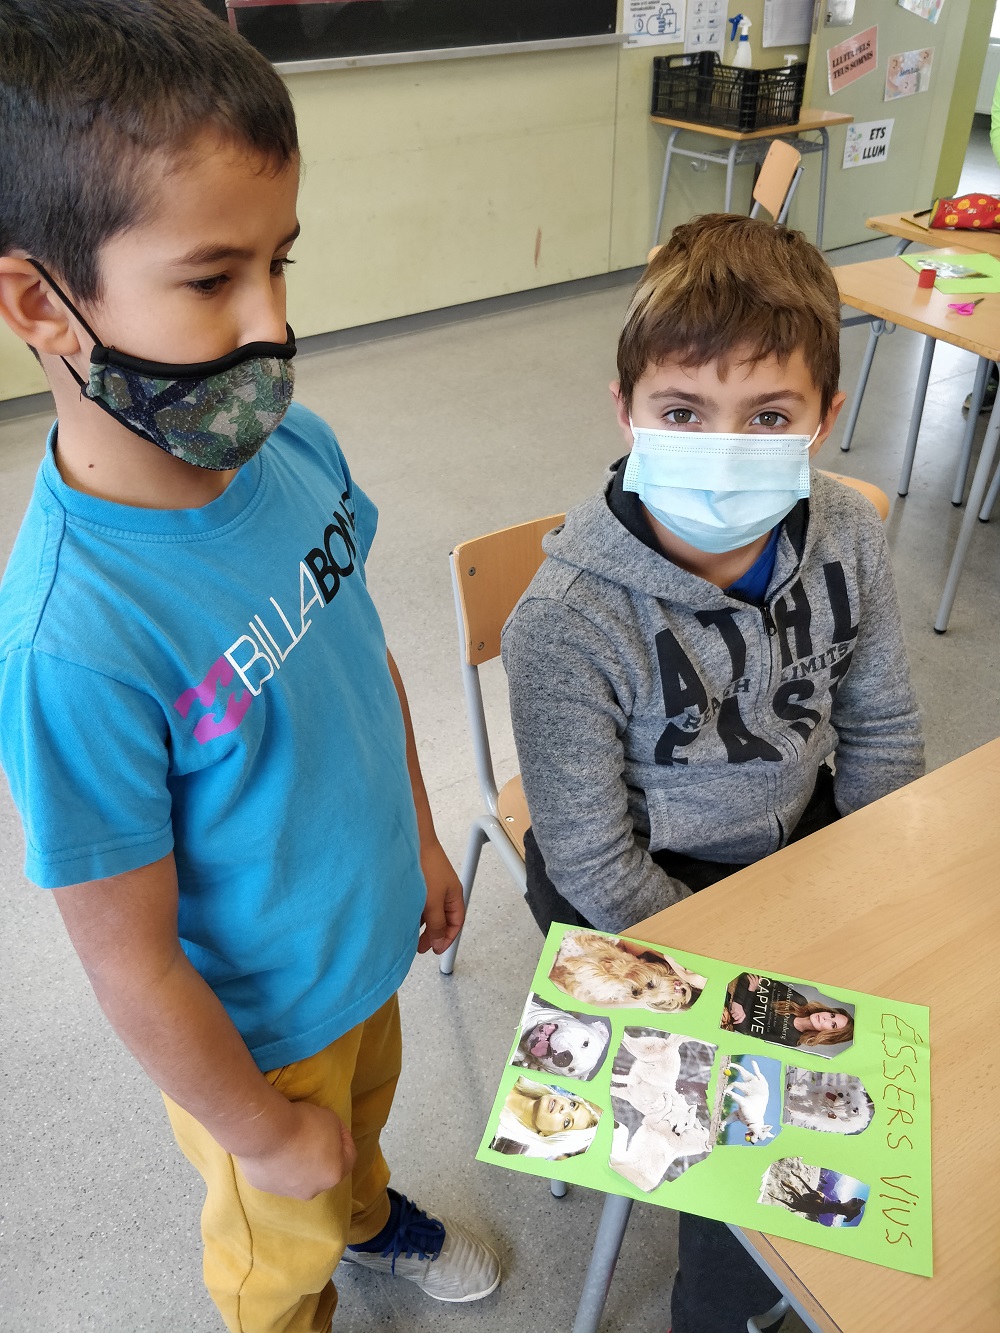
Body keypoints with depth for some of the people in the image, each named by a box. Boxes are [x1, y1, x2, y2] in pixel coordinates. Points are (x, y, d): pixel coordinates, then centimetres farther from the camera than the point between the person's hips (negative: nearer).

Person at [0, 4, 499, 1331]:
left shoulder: (295, 447, -17)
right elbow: (134, 970, -25)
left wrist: (420, 837, 9)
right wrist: (264, 1132, -10)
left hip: (372, 935, 6)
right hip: (256, 1028, -6)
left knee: (369, 1108, 37)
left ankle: (369, 1211, 69)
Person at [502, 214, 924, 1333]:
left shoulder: (846, 538, -13)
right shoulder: (567, 625, -29)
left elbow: (882, 731, 3)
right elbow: (595, 864, -20)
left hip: (802, 832, 6)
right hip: (646, 883, -5)